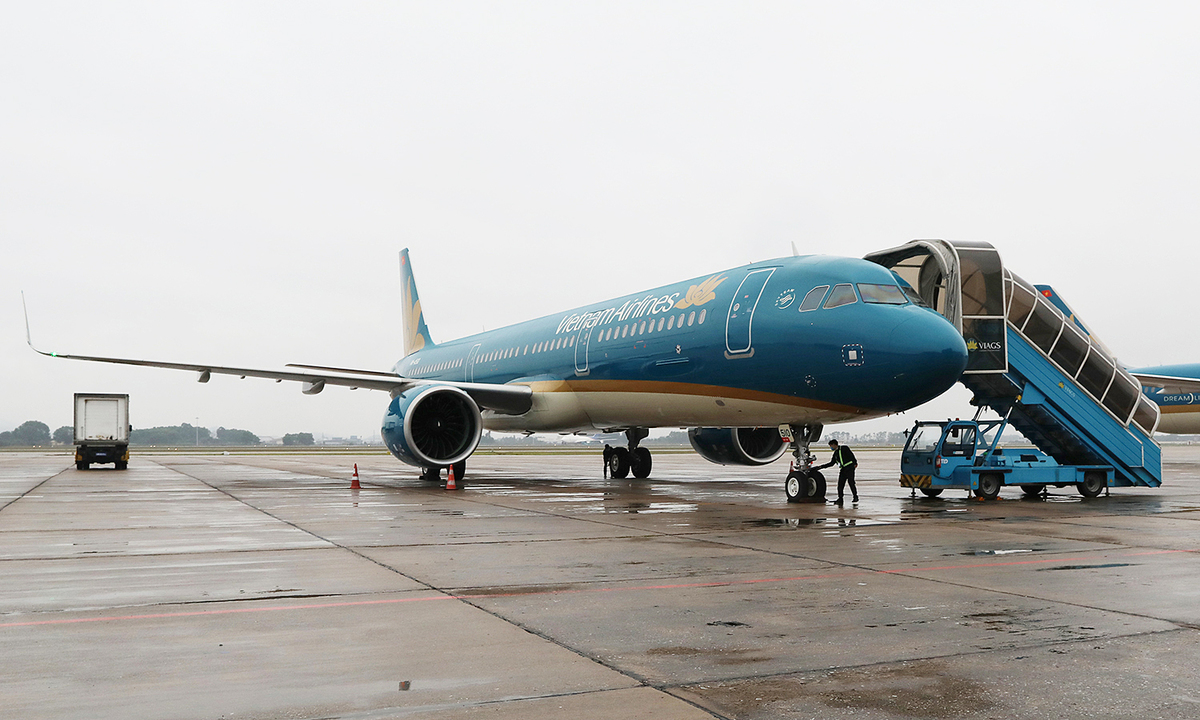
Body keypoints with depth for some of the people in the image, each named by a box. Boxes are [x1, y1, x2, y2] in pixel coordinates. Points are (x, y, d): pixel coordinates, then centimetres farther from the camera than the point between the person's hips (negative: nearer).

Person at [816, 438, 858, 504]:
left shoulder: (844, 448, 1)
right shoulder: (835, 453, 20)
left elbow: (851, 455, -6)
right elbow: (831, 463, 23)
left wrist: (855, 463, -18)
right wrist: (821, 466, 20)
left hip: (849, 467, -7)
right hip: (843, 469, 7)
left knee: (851, 482, -11)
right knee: (840, 484, 0)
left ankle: (855, 497, -2)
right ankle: (840, 498, 3)